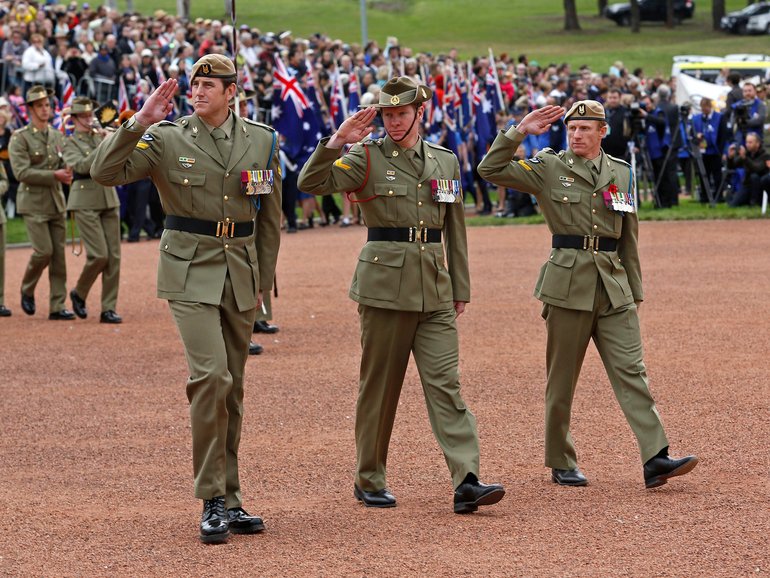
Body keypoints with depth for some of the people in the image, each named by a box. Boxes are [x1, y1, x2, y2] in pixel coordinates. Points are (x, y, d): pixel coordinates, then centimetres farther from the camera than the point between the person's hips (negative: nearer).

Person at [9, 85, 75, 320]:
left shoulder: (57, 136, 12)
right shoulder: (20, 138, -6)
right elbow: (21, 172, -15)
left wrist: (67, 172, -7)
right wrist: (54, 175, -19)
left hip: (56, 202, 5)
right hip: (33, 203, -5)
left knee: (59, 253, 1)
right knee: (44, 251, -12)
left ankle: (58, 306, 4)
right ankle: (27, 290, 15)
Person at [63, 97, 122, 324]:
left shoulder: (102, 136, 15)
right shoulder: (71, 143, 2)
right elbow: (82, 166, -16)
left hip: (109, 200, 5)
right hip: (86, 201, -5)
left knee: (113, 256, -1)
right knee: (99, 254, -13)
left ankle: (108, 309, 3)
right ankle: (79, 293, 12)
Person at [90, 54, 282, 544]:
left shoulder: (261, 141, 6)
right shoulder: (166, 140, -2)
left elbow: (270, 218, 13)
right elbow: (106, 172, -13)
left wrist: (263, 281, 12)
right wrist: (140, 123, -20)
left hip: (240, 274, 4)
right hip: (190, 271, -4)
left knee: (231, 387, 10)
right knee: (211, 375, -18)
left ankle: (230, 499, 18)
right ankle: (214, 500, -11)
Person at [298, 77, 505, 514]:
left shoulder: (446, 161, 12)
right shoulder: (367, 158, 0)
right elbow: (311, 183, -14)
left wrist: (461, 290, 15)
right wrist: (336, 142, -27)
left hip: (435, 291, 3)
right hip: (385, 285, -3)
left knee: (446, 382, -6)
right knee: (380, 385, 4)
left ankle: (467, 482, -14)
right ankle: (370, 481, 16)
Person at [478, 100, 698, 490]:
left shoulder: (621, 173, 12)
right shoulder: (548, 168, 2)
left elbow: (629, 238, 16)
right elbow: (490, 169, -6)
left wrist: (635, 292, 15)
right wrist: (520, 131, -13)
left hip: (614, 288, 3)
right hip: (568, 284, -2)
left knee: (631, 370, -6)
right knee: (562, 378, 4)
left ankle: (655, 459, -13)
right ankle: (561, 463, 16)